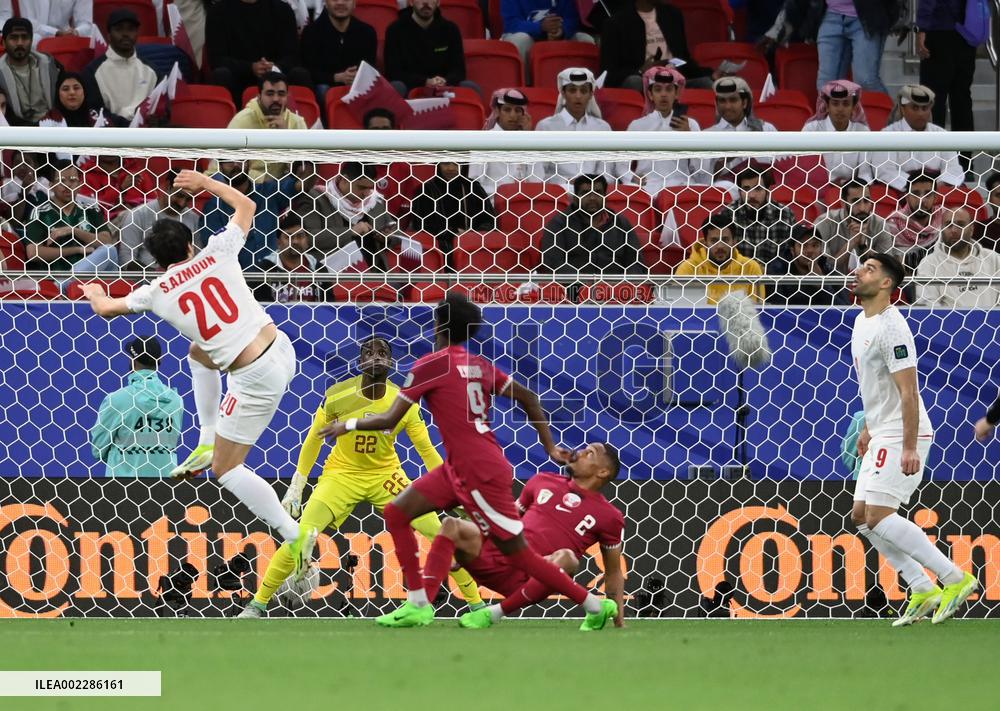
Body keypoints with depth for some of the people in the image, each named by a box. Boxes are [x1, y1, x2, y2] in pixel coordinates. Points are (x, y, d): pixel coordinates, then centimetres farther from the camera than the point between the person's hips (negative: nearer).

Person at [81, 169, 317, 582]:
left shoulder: (157, 292, -2)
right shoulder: (217, 254, 1)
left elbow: (106, 309, 18)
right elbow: (246, 206, 20)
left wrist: (94, 294, 41)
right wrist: (204, 183, 31)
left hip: (256, 379, -6)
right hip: (281, 347, 6)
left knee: (227, 471, 8)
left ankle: (294, 536, -1)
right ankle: (208, 443, 30)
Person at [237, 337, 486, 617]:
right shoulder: (337, 395, -16)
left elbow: (427, 450, -5)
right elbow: (313, 440, -3)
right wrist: (296, 488, -1)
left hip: (386, 475, 1)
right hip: (342, 475, -1)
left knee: (438, 533, -10)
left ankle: (477, 604, 6)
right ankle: (257, 604, 0)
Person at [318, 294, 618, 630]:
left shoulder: (431, 364, -12)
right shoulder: (480, 364, 10)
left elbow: (389, 420, -10)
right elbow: (529, 399, 10)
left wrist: (349, 425, 6)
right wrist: (550, 447, 17)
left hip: (479, 473, -9)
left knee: (518, 553, -2)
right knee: (396, 513, 9)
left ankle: (596, 605, 4)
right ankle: (418, 605, 8)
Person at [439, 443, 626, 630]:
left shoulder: (609, 517, 8)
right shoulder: (543, 481, 18)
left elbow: (614, 573, 13)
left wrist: (619, 620, 6)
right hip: (497, 557, 3)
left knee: (565, 558, -36)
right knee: (451, 525, -19)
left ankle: (492, 614, -27)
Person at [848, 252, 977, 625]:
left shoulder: (890, 327, -18)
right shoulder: (862, 322, 13)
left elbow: (908, 391, -22)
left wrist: (910, 447, -25)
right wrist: (869, 428, 26)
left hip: (902, 437, -10)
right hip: (883, 435, 10)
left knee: (879, 514, -16)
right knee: (861, 515, 7)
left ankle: (955, 578, -12)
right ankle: (922, 590, 9)